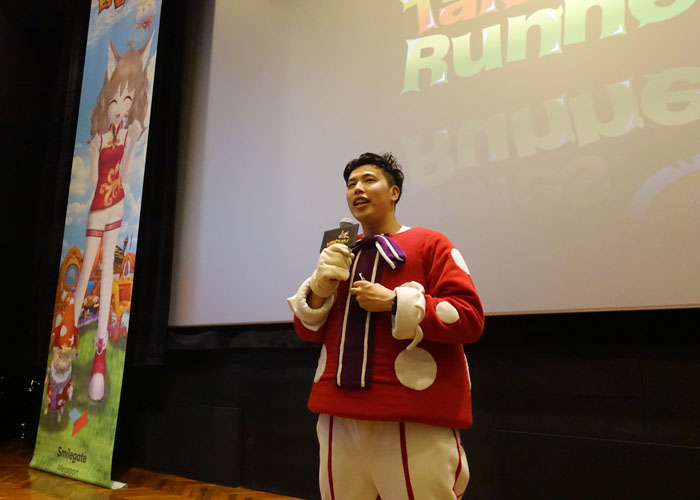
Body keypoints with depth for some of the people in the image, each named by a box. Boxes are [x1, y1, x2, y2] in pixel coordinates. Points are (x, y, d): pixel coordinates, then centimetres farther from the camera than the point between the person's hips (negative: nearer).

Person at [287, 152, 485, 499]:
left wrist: (395, 303, -17)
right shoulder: (338, 255, 13)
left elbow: (469, 318, -9)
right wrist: (319, 290, -5)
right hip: (341, 417, 5)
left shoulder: (430, 244, -2)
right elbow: (308, 331, 15)